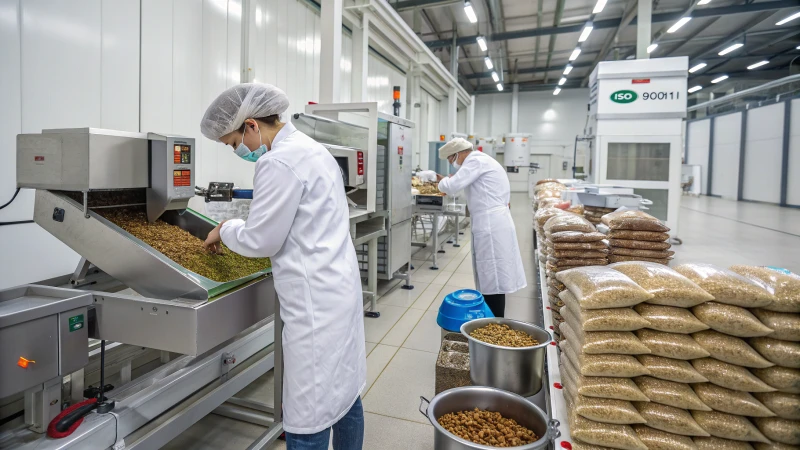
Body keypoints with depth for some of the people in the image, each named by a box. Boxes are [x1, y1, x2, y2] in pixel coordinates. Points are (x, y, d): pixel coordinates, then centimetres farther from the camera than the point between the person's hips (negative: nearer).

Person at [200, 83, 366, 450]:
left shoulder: (278, 161, -17)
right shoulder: (309, 148, 14)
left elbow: (261, 239, -13)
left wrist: (225, 230, 5)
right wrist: (238, 228, 18)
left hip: (315, 302, -10)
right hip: (337, 289, 10)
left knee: (308, 418, 3)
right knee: (344, 392, 21)